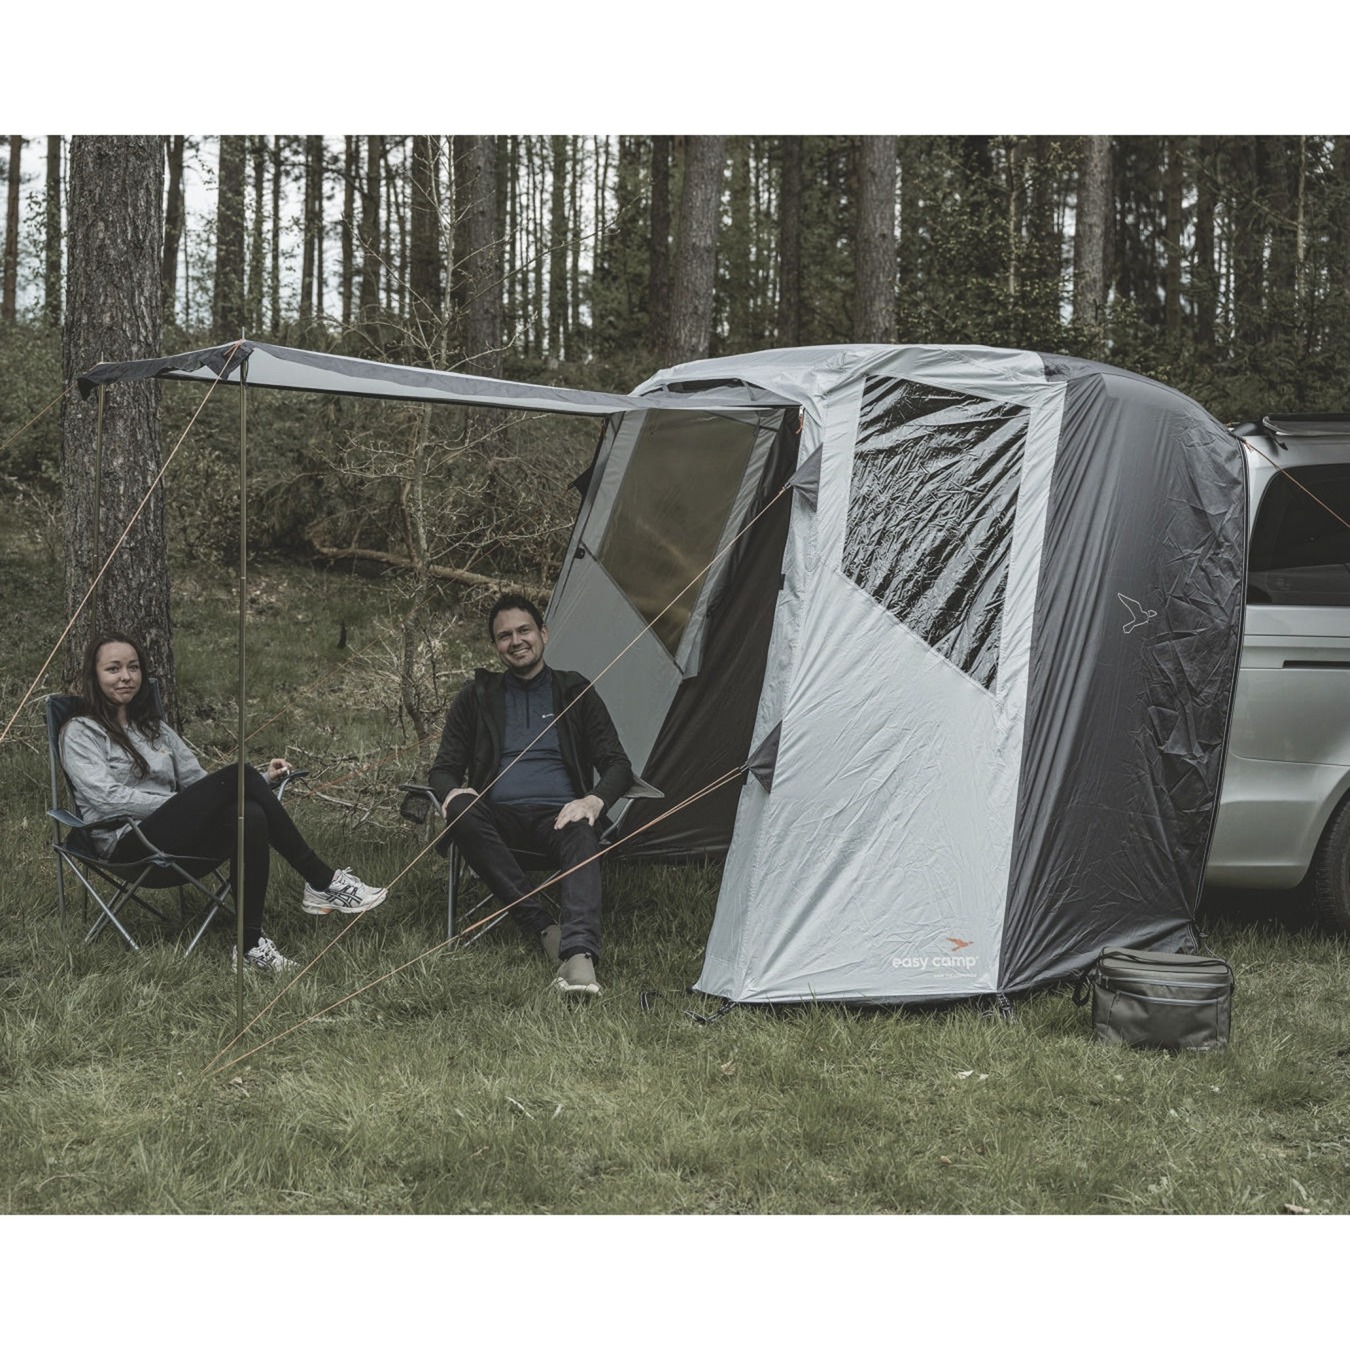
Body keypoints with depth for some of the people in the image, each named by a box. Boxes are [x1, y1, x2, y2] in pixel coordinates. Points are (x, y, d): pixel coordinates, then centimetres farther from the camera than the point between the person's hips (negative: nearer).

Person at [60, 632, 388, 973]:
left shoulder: (155, 728, 26)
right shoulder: (81, 733, 4)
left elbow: (198, 781, 21)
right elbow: (108, 798, -10)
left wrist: (261, 782, 4)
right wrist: (184, 805, -14)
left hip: (181, 839, 6)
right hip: (128, 846, -6)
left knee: (249, 817, -30)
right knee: (237, 775, -25)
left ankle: (251, 945, -35)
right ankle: (322, 882, -22)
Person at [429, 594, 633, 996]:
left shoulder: (575, 692, 15)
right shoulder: (477, 697, 16)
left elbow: (617, 765, 9)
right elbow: (444, 769, 14)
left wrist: (595, 800, -15)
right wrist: (453, 792, -13)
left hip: (557, 814, -1)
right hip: (499, 817, 1)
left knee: (581, 839, -37)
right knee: (462, 810, -34)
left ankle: (578, 955, -60)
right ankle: (545, 929, -37)